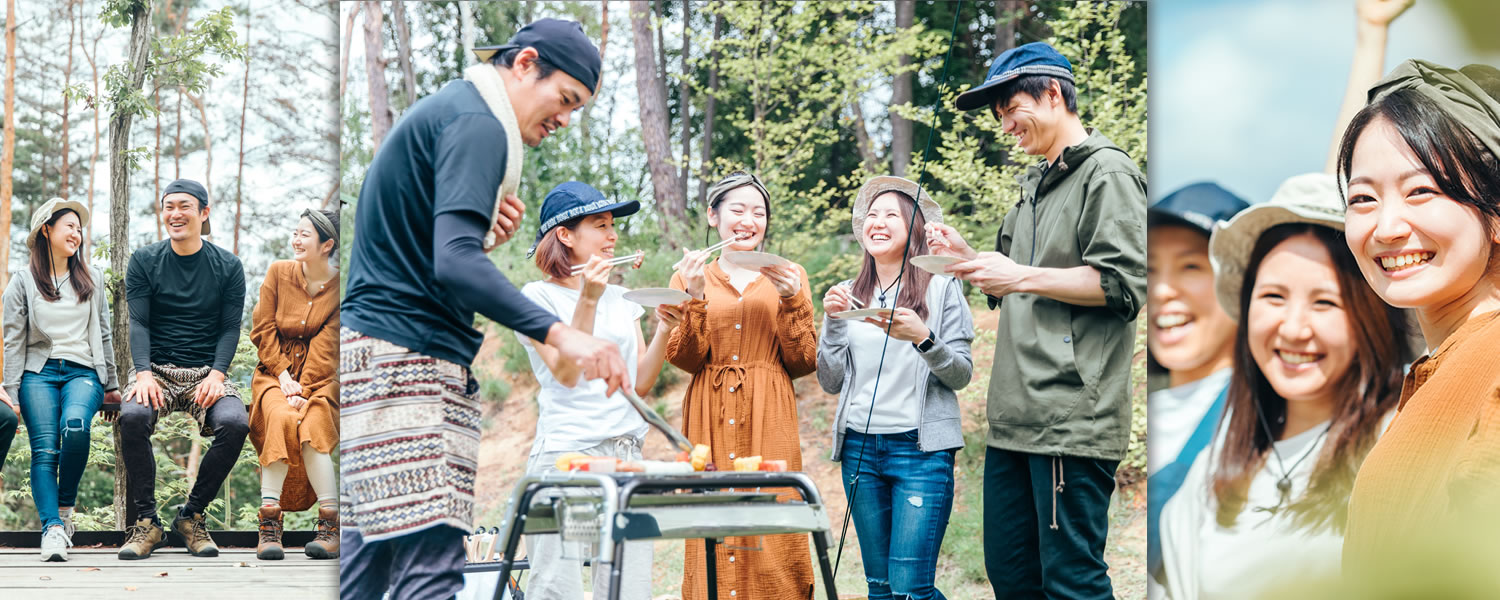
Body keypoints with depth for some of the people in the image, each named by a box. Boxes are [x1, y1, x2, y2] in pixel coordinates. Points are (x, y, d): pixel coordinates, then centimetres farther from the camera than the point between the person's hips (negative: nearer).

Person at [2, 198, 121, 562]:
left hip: (83, 372, 1)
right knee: (44, 448, -19)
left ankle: (65, 506, -14)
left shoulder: (90, 281, 18)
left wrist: (111, 386, 17)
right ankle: (52, 528, -29)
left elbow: (103, 335, 21)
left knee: (75, 425, -30)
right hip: (39, 372, -1)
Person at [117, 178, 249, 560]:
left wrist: (216, 375, -14)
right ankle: (146, 521, -19)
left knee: (235, 423, -31)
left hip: (207, 373, 0)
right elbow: (138, 322, 0)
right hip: (157, 370, 0)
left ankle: (191, 516, -14)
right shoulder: (144, 262, 7)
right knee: (132, 416, -34)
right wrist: (143, 373, -17)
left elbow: (231, 328, 3)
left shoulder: (228, 266, 7)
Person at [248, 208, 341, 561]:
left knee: (311, 422, -32)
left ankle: (330, 523, -30)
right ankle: (269, 521, -31)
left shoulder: (340, 286, -3)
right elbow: (263, 329, 4)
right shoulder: (279, 273, 5)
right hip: (276, 369, 2)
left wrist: (304, 387, -20)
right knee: (280, 417, -31)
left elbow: (327, 346, -9)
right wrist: (283, 374, -8)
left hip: (321, 376, -2)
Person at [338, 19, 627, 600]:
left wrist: (483, 234, 9)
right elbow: (454, 263, -23)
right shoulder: (477, 124, -9)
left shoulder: (446, 108, 24)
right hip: (403, 355, -10)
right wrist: (559, 334, -30)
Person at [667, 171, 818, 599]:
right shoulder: (690, 277, 12)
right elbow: (684, 359, 2)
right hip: (711, 423, 0)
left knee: (773, 542, -7)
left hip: (769, 422, 0)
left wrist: (792, 301, -6)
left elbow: (804, 363, 6)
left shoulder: (789, 277, 14)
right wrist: (695, 297, -10)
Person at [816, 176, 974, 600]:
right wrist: (833, 323, -4)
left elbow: (961, 375, -2)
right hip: (859, 446, 5)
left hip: (921, 449, -4)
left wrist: (922, 338, -20)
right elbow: (831, 383, 10)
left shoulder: (941, 287, 0)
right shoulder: (849, 294, 12)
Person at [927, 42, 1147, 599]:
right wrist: (968, 259, 13)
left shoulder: (1107, 172, -4)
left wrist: (1022, 276, -14)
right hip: (1015, 418, 9)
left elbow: (1124, 284, -14)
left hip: (1072, 419, -9)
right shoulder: (1036, 183, 24)